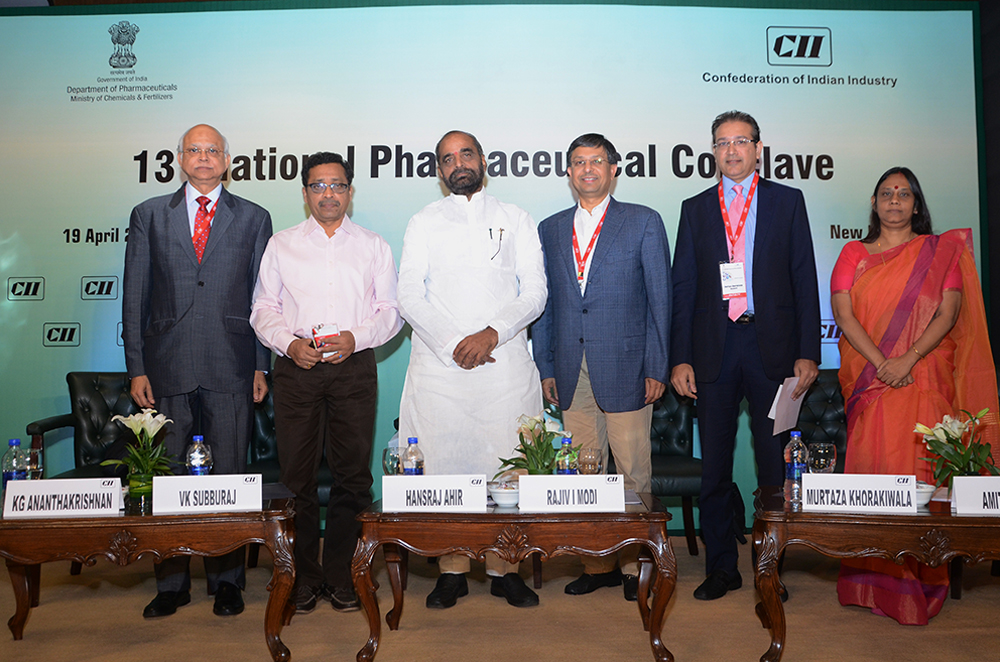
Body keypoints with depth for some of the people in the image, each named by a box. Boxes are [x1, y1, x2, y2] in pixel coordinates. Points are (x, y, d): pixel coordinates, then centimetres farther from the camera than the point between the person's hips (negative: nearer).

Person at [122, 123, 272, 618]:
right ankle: (171, 584, 20)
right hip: (167, 368, 1)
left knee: (229, 476, 4)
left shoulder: (254, 219, 9)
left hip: (230, 370, -1)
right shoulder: (149, 215, 11)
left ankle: (227, 581, 18)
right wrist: (136, 367, 1)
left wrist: (261, 366, 1)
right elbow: (134, 296, 8)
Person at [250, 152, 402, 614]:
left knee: (352, 475, 1)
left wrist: (355, 337, -11)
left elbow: (390, 311, 7)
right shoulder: (281, 245, 13)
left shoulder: (374, 246, 12)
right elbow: (263, 309, 9)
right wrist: (290, 342, -9)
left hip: (354, 367, 0)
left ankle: (339, 575, 13)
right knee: (297, 476, 1)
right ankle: (306, 576, 14)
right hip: (296, 368, 0)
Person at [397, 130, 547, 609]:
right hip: (439, 364, 0)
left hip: (505, 363, 0)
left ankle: (505, 569, 11)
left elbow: (534, 292, 5)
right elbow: (410, 295, 2)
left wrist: (492, 333, -11)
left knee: (507, 466, -1)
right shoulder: (424, 223, 13)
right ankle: (451, 571, 11)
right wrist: (452, 342, -11)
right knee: (443, 466, -1)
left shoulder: (516, 221, 14)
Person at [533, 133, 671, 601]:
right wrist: (545, 368, 7)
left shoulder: (644, 222, 4)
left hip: (625, 368, -3)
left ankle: (635, 563, 15)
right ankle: (597, 564, 19)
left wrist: (656, 368, -4)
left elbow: (660, 298, 1)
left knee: (634, 472, 1)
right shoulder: (550, 230, 14)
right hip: (572, 374, 3)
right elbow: (542, 303, 14)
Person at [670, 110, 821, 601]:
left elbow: (805, 280, 3)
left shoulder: (788, 201, 8)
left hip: (773, 346, -1)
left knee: (775, 464, 5)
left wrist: (808, 353, -5)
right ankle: (721, 568, 18)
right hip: (715, 349, 1)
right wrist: (680, 358, -1)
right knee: (714, 467, 6)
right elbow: (683, 289, 7)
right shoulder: (695, 209, 11)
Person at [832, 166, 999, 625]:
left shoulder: (942, 251, 11)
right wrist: (881, 363, -12)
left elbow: (948, 312, 0)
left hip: (927, 379, 0)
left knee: (922, 470, -5)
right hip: (869, 383, 1)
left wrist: (909, 359, -14)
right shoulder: (854, 254, 12)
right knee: (872, 469, -3)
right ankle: (875, 580, 4)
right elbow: (842, 312, 1)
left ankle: (920, 580, 3)